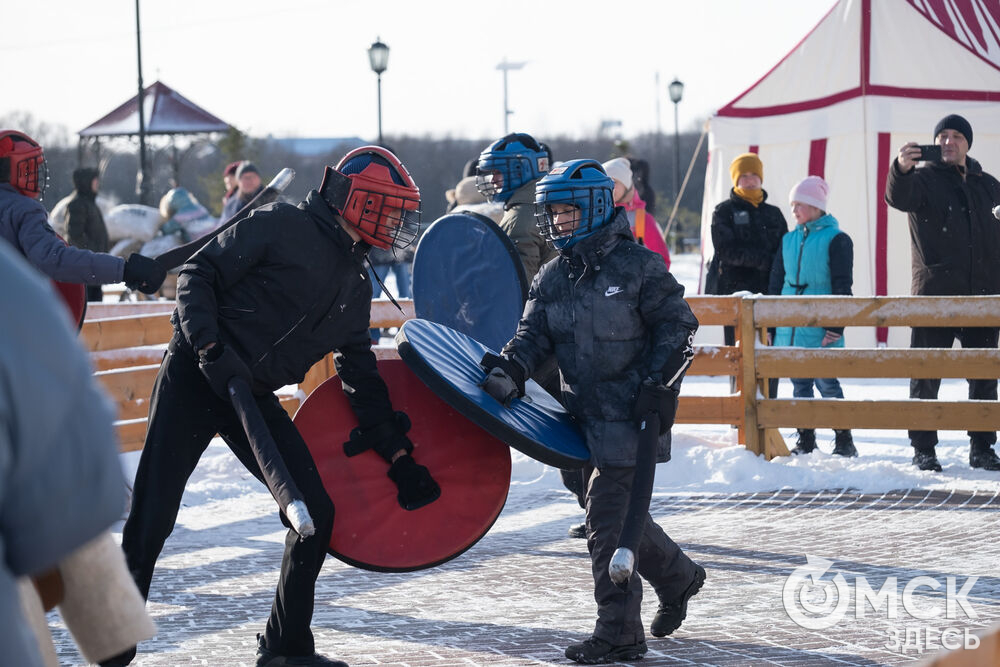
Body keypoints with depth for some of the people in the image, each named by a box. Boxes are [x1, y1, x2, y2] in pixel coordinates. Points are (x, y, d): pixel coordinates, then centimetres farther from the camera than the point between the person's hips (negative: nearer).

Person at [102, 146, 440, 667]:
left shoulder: (356, 287, 13)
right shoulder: (279, 227, -9)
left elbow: (361, 376, 16)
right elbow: (198, 276, -11)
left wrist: (397, 453, 11)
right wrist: (210, 345, -24)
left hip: (254, 399, 7)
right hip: (194, 377, -7)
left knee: (316, 511, -1)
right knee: (152, 518, -8)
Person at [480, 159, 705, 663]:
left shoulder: (637, 265, -8)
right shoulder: (552, 277, 10)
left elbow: (677, 325, -5)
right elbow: (535, 333, 5)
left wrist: (656, 383, -13)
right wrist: (511, 365, -15)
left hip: (632, 412, -7)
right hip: (585, 411, 7)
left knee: (607, 516, -10)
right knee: (623, 511, 13)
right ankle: (677, 576, 35)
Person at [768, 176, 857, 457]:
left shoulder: (836, 239, -4)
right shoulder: (788, 240, 14)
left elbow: (842, 286, -6)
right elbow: (776, 283, 18)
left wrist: (836, 325, -12)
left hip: (819, 329, -6)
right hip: (790, 330, 6)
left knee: (826, 383, -6)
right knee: (800, 384, 9)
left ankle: (844, 441, 2)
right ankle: (805, 441, 16)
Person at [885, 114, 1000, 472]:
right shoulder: (924, 179, 2)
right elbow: (899, 197, -21)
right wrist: (901, 169, -42)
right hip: (934, 295, -4)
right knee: (926, 376, -1)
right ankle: (923, 449, 6)